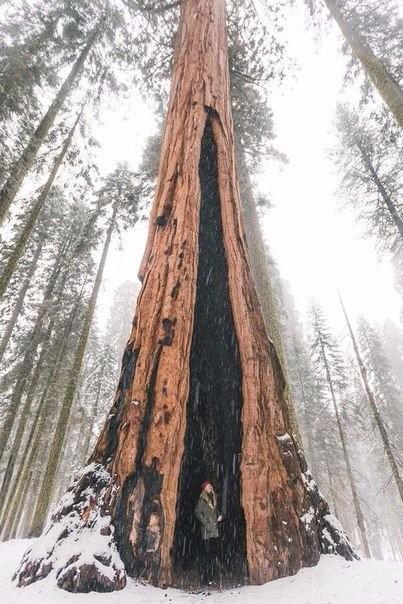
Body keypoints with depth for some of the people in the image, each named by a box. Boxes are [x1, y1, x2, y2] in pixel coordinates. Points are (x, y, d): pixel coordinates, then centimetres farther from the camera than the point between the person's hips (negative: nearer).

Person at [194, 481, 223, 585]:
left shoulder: (214, 497, 12)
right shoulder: (202, 499, -9)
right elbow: (197, 512, -14)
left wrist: (219, 516, 8)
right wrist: (205, 523, -16)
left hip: (214, 530, 7)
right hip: (206, 530, -7)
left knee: (214, 553, 12)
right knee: (208, 554, -4)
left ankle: (211, 576, 23)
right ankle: (206, 578, 6)